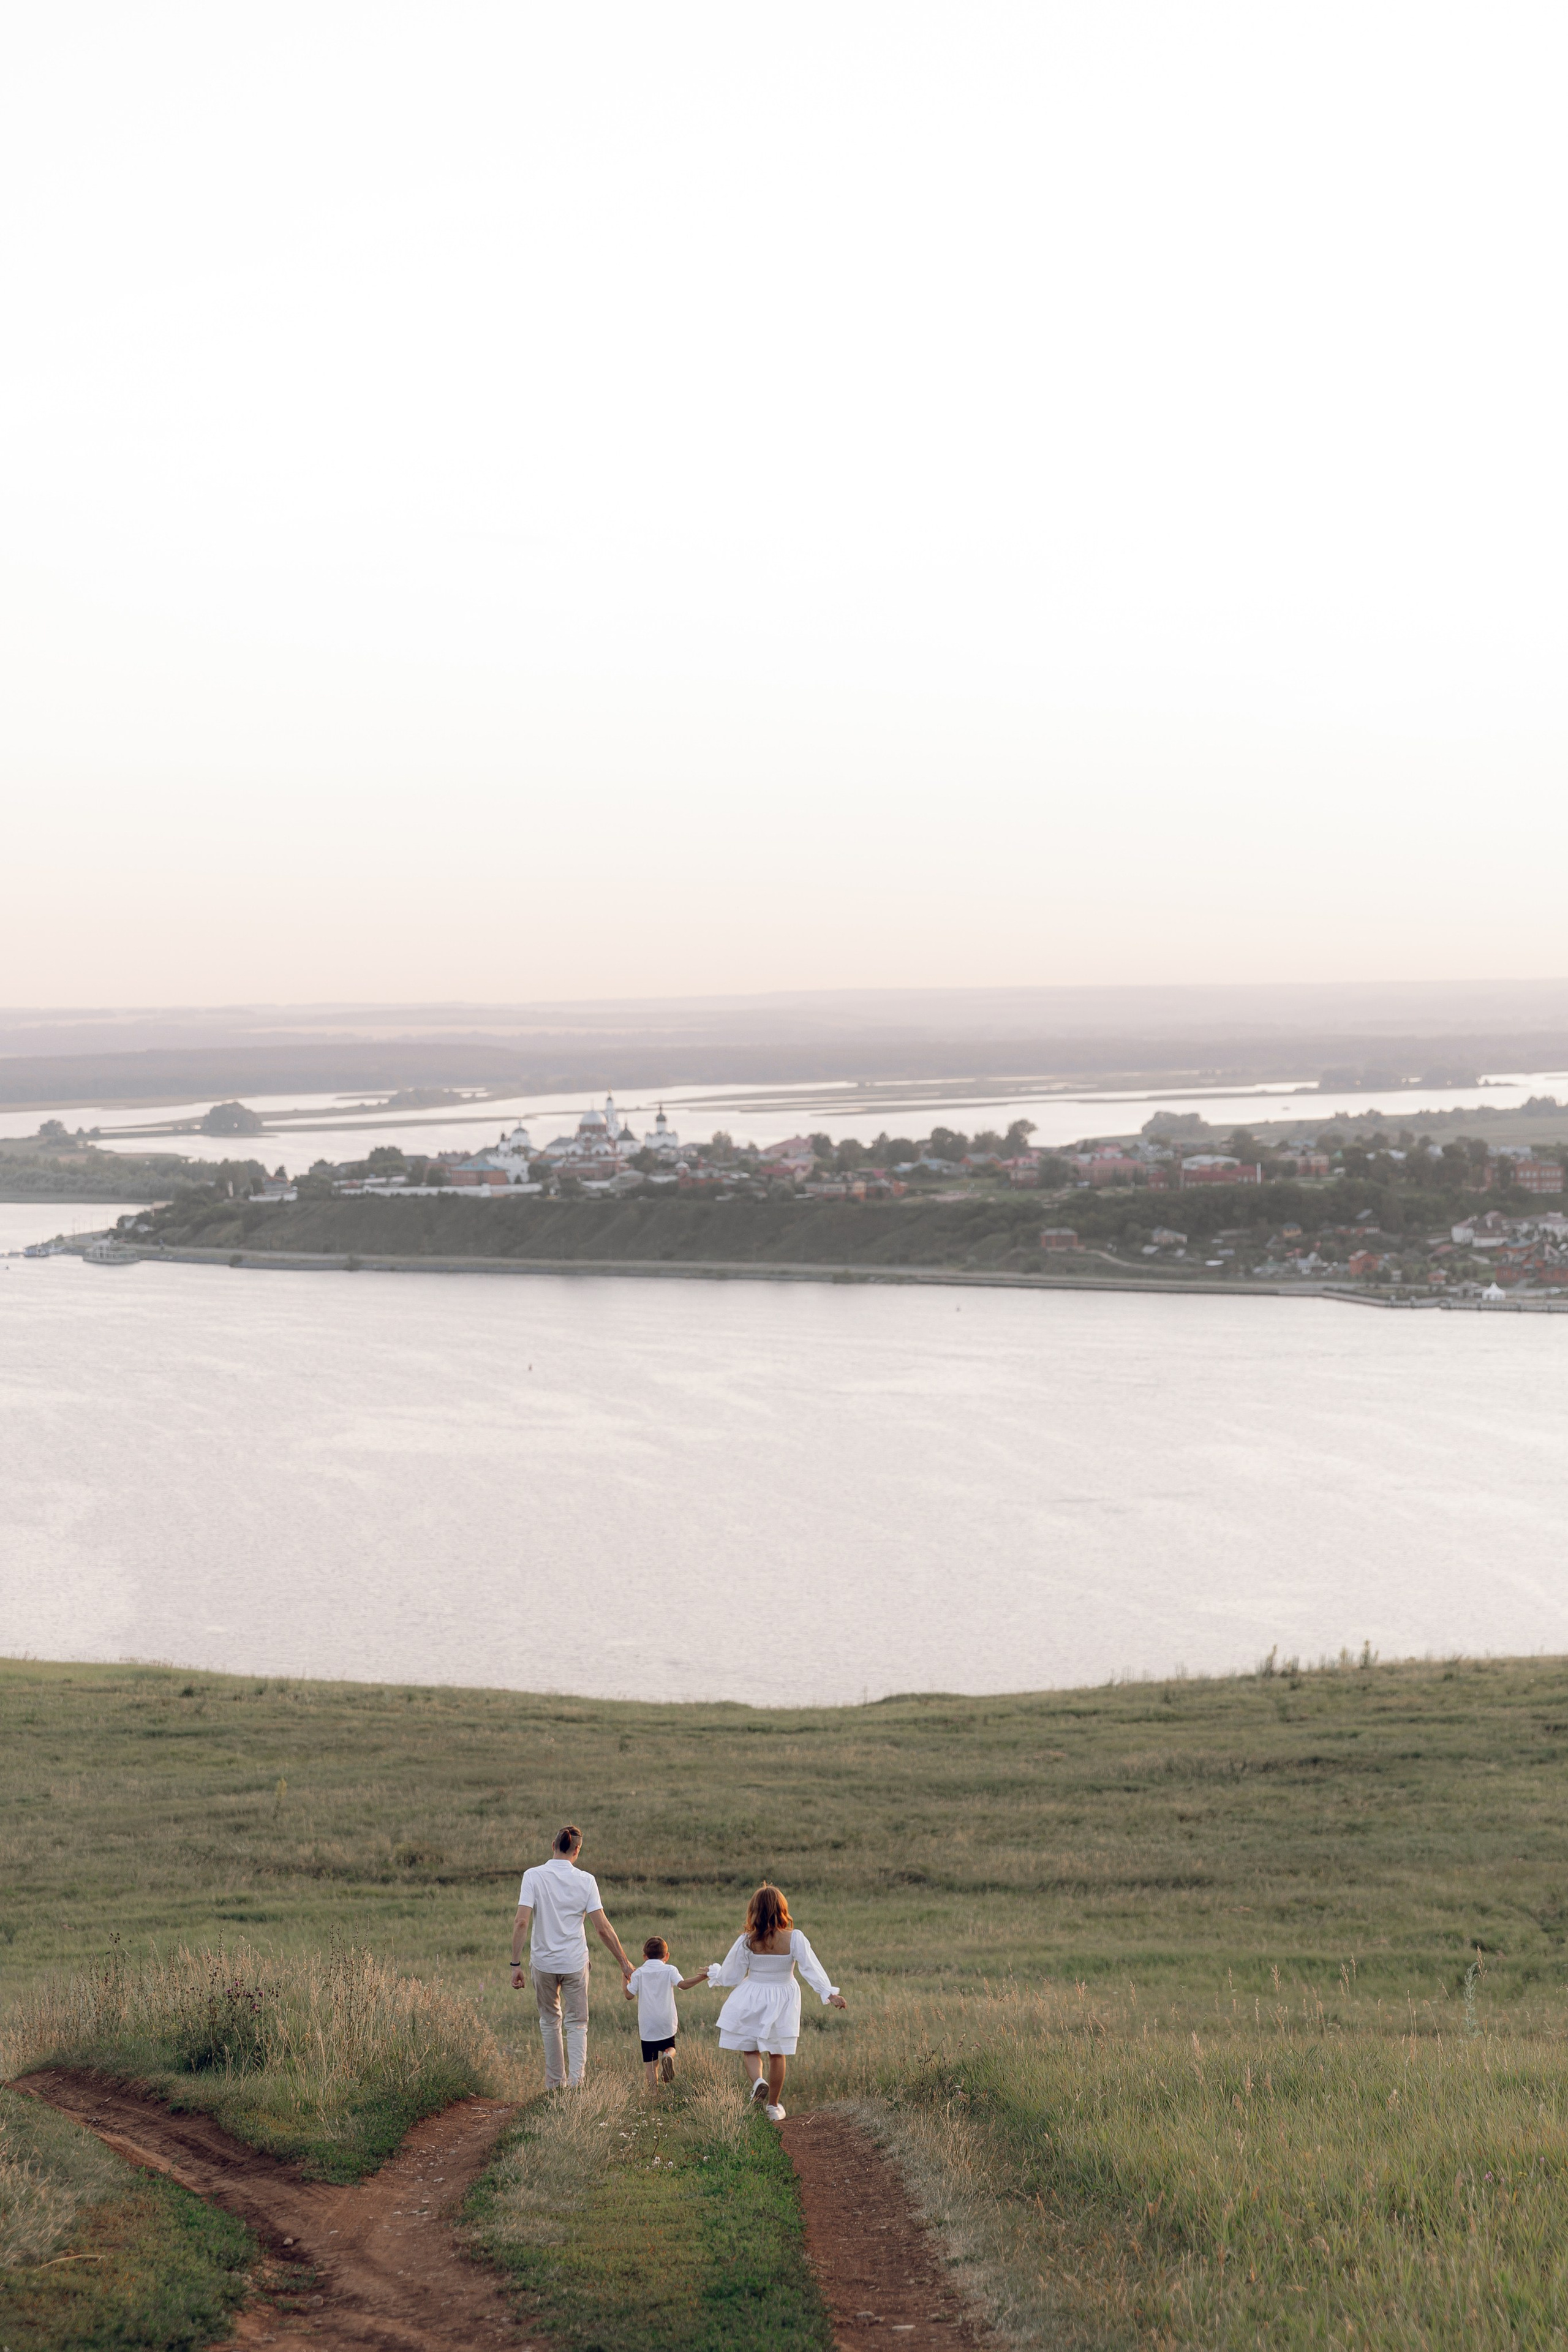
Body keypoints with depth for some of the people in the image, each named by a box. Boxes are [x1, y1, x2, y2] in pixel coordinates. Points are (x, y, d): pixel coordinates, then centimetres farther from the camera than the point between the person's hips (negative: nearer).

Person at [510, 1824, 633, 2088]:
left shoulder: (533, 1876, -8)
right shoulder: (585, 1880, -6)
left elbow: (521, 1922, -15)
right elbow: (603, 1929, -7)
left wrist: (516, 1964, -11)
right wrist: (624, 1962, 2)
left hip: (544, 1962, 0)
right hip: (575, 1963, 0)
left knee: (550, 2021, 18)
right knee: (577, 2023, 11)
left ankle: (554, 2082, 25)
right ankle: (576, 2080, -4)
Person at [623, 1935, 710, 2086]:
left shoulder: (638, 1973, 2)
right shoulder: (670, 1970, 0)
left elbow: (629, 1995, -2)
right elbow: (683, 1984, -16)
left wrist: (626, 1979, 13)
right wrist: (703, 1977, -16)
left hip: (647, 2025, 0)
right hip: (667, 2022, 0)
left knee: (650, 2061, 4)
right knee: (670, 2048, 21)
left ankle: (652, 2089, -11)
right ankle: (668, 2056, -13)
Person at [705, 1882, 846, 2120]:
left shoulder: (747, 1941, -13)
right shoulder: (794, 1939, -15)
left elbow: (731, 1975, -3)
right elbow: (812, 1968, -16)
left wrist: (714, 1973, 18)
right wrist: (830, 1994, -11)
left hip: (751, 2001, -1)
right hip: (782, 2001, 1)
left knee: (750, 2049, 13)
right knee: (777, 2054, 15)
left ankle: (758, 2081, -17)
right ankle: (774, 2106, 20)